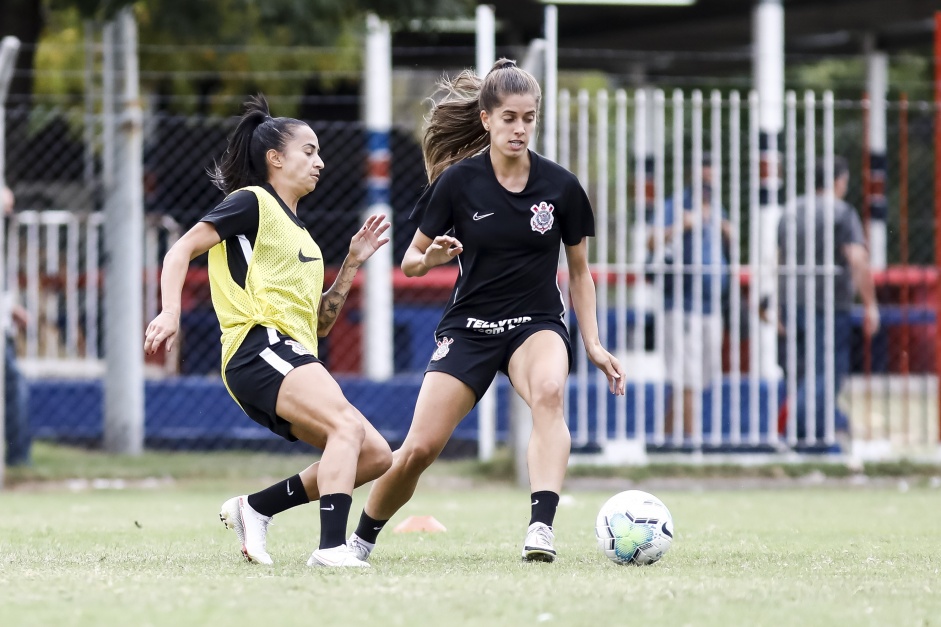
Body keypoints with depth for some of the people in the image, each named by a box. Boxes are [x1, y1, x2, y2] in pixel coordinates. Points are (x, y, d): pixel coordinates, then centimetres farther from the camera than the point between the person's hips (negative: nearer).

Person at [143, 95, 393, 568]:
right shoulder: (252, 203, 2)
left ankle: (256, 509, 4)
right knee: (348, 426, -29)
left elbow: (320, 323, 26)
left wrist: (352, 263, 19)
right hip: (260, 349, -9)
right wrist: (170, 312, -21)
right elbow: (181, 250, -6)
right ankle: (331, 547, -41)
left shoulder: (296, 231, 27)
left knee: (375, 455, 1)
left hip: (292, 359, 9)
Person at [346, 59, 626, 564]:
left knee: (549, 391, -36)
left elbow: (579, 270, 10)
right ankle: (360, 539, 18)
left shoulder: (561, 187, -3)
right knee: (419, 449, -8)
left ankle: (541, 527, -45)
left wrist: (594, 344, 3)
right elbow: (411, 261, 2)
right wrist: (431, 257, -21)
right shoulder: (456, 182, -6)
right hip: (468, 327, 0)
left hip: (536, 324, 0)